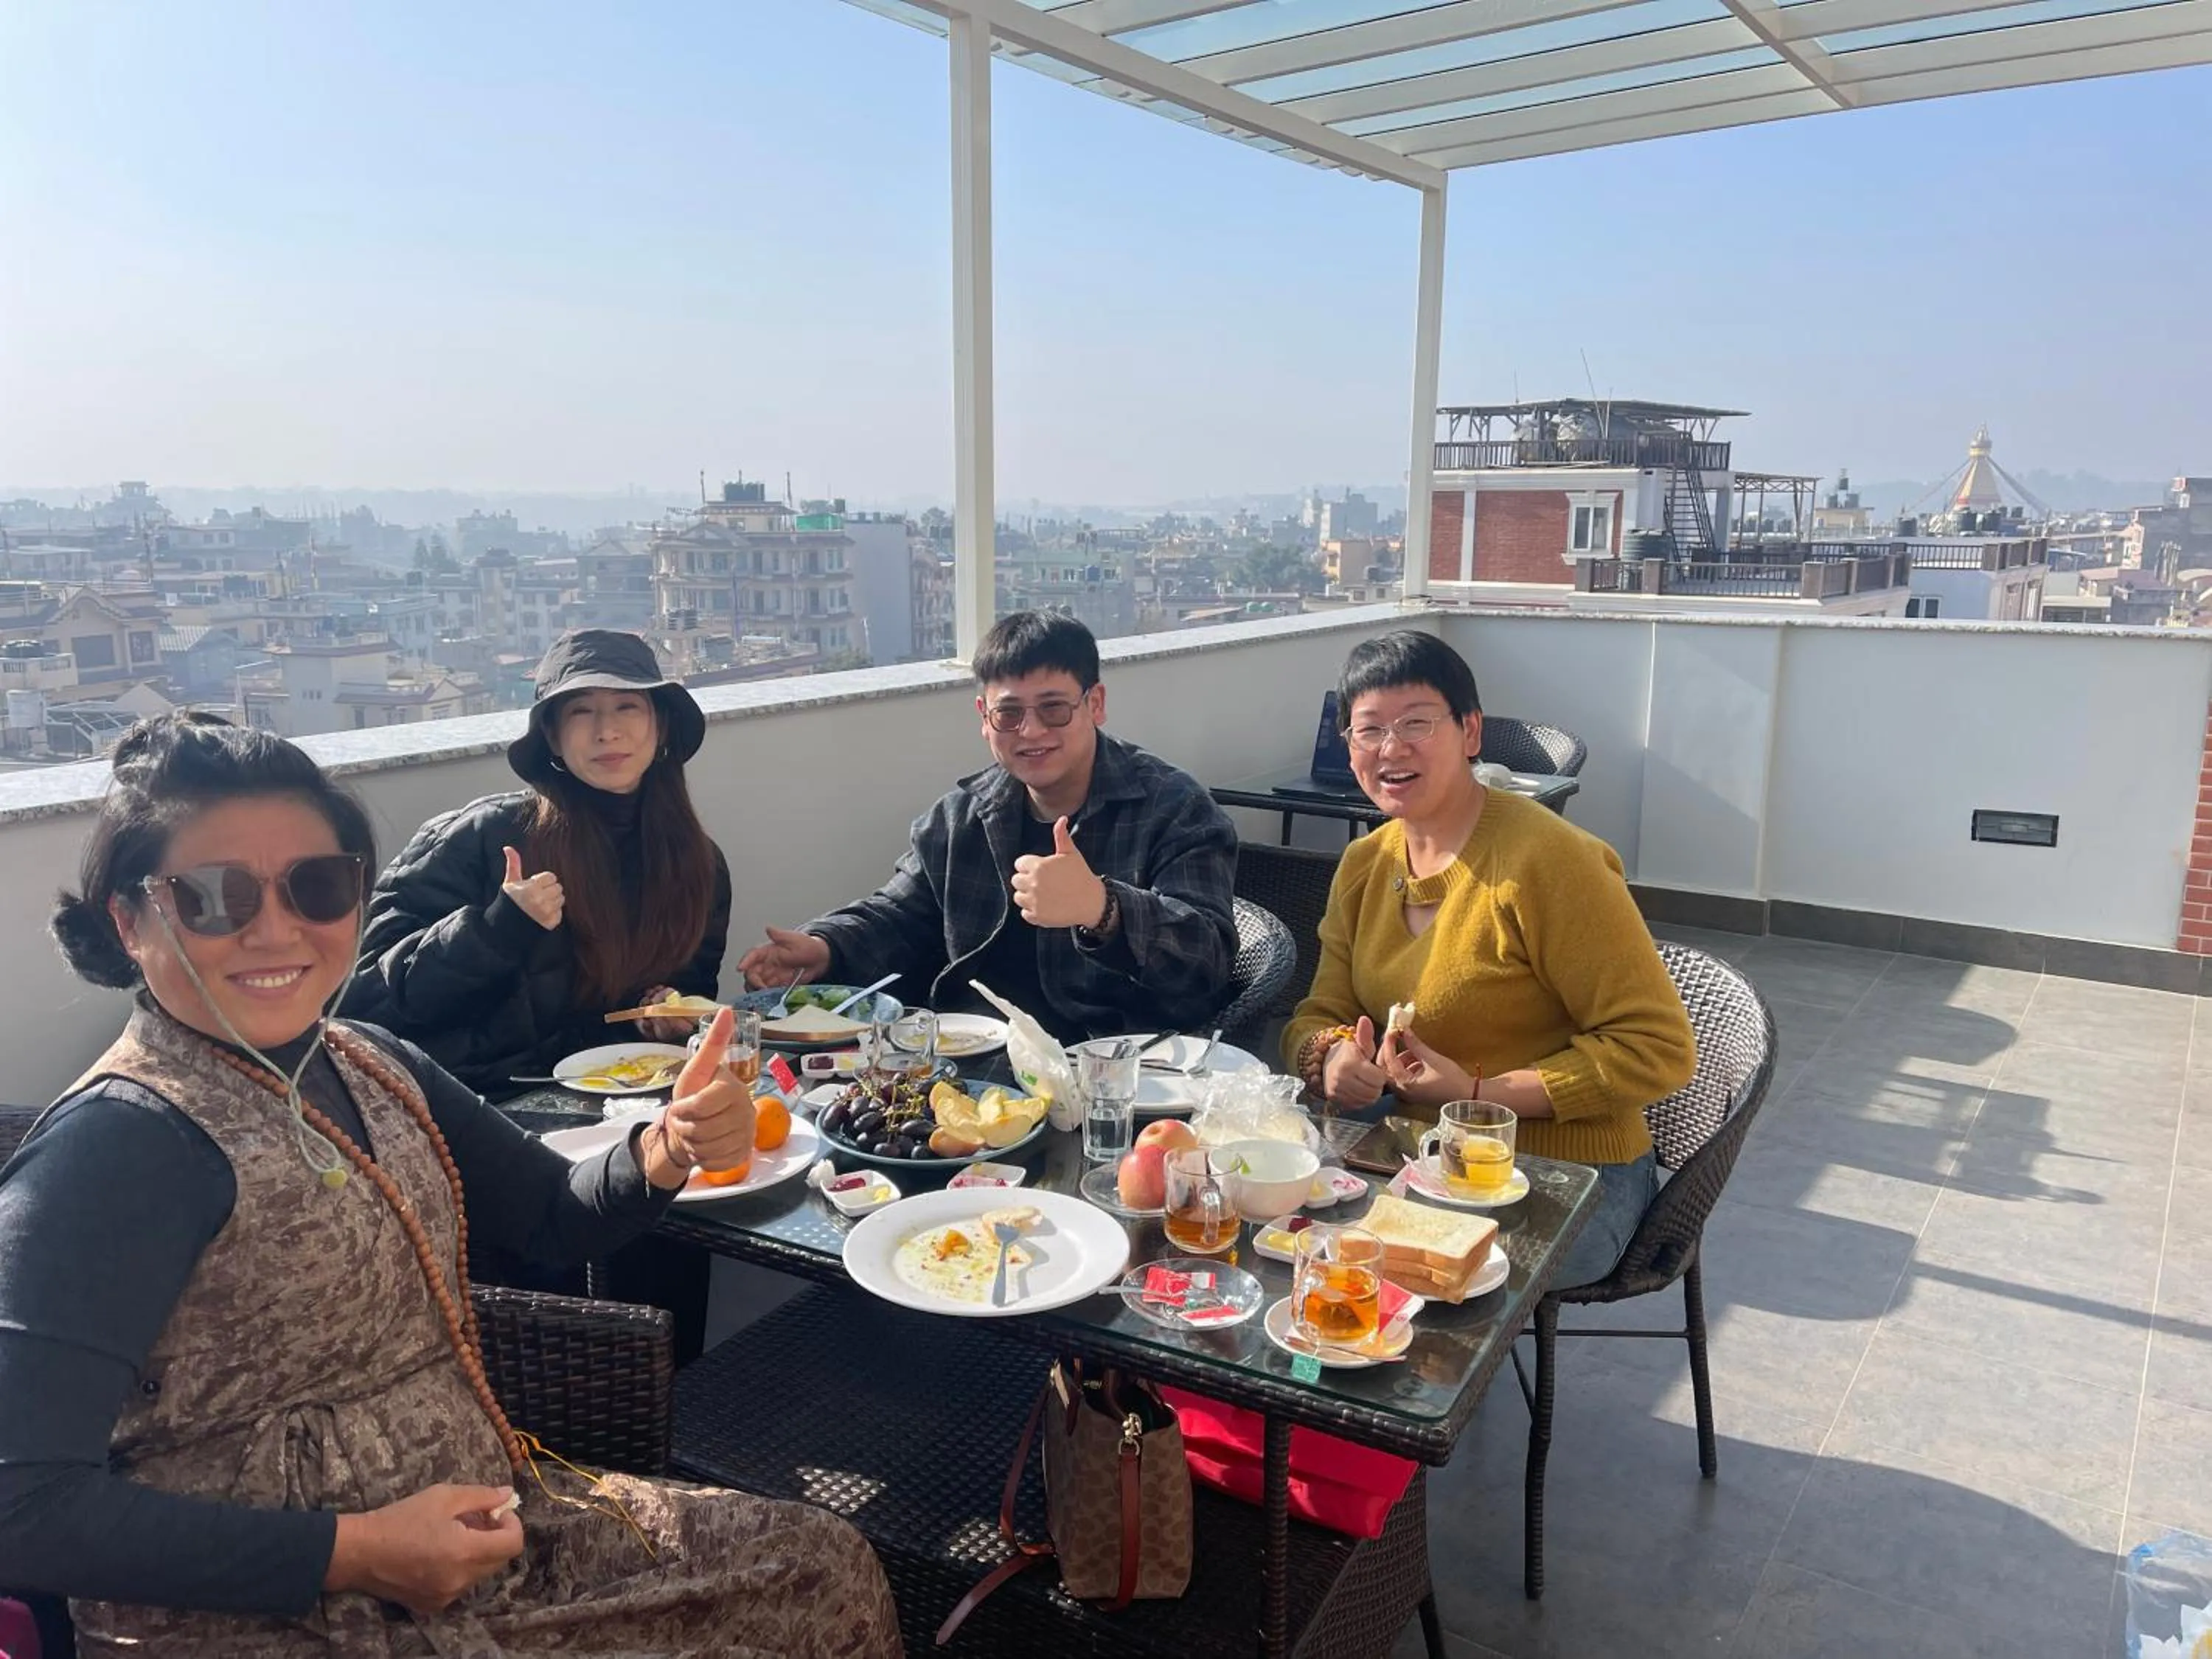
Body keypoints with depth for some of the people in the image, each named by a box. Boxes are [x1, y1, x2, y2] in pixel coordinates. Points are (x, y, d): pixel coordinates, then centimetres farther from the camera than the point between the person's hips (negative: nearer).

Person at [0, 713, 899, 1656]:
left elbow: (556, 1219, 6)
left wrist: (668, 1150, -14)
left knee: (827, 1571, 8)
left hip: (482, 1534, 7)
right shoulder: (122, 1144, -20)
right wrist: (351, 1553, -23)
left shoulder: (372, 1063, 0)